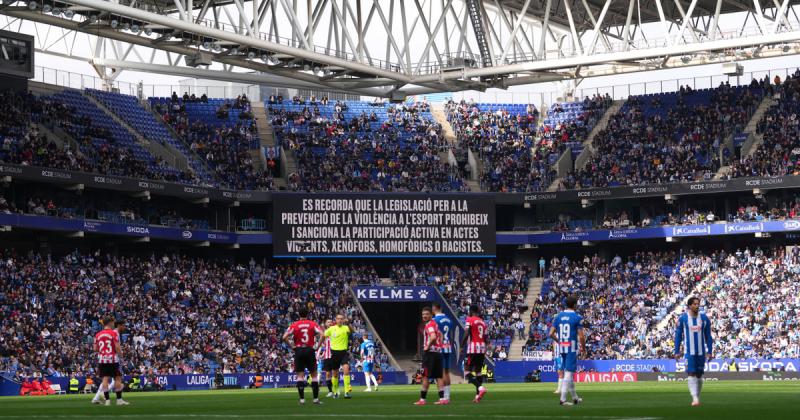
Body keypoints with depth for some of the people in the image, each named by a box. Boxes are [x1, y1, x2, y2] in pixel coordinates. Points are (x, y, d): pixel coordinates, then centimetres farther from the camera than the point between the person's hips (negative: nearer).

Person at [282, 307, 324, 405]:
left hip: (298, 350, 0)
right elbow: (321, 335, -10)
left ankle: (302, 399, -1)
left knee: (300, 375, 4)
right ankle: (316, 398, 4)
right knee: (314, 375, 7)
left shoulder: (294, 325, 1)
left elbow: (285, 337, -8)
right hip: (310, 350, 0)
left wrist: (292, 346, -1)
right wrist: (317, 346, -3)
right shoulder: (313, 324, 2)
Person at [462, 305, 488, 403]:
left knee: (467, 371, -2)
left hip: (473, 349, -6)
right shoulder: (483, 322, 17)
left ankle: (480, 388, -22)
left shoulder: (470, 320, -3)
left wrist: (462, 346, -8)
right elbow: (485, 338, 17)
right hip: (482, 349, 6)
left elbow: (467, 334, -14)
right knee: (478, 371, 13)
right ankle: (478, 396, 9)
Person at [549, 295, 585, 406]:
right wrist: (583, 348, 3)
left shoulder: (558, 316, 6)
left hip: (562, 348, 6)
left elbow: (551, 333, 3)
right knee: (568, 373, -5)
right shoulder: (577, 318, -9)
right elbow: (581, 336, -13)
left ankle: (575, 398, 25)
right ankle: (563, 399, -11)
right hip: (572, 348, -6)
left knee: (568, 373, 15)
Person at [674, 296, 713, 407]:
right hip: (689, 352, -2)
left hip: (701, 352, 2)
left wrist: (709, 351, 4)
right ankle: (695, 398, -16)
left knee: (699, 375, 8)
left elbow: (708, 336, 9)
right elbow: (678, 336, 4)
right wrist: (677, 351, -1)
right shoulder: (683, 319, 0)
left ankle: (697, 397, 19)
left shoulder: (704, 318, 5)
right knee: (691, 374, -12)